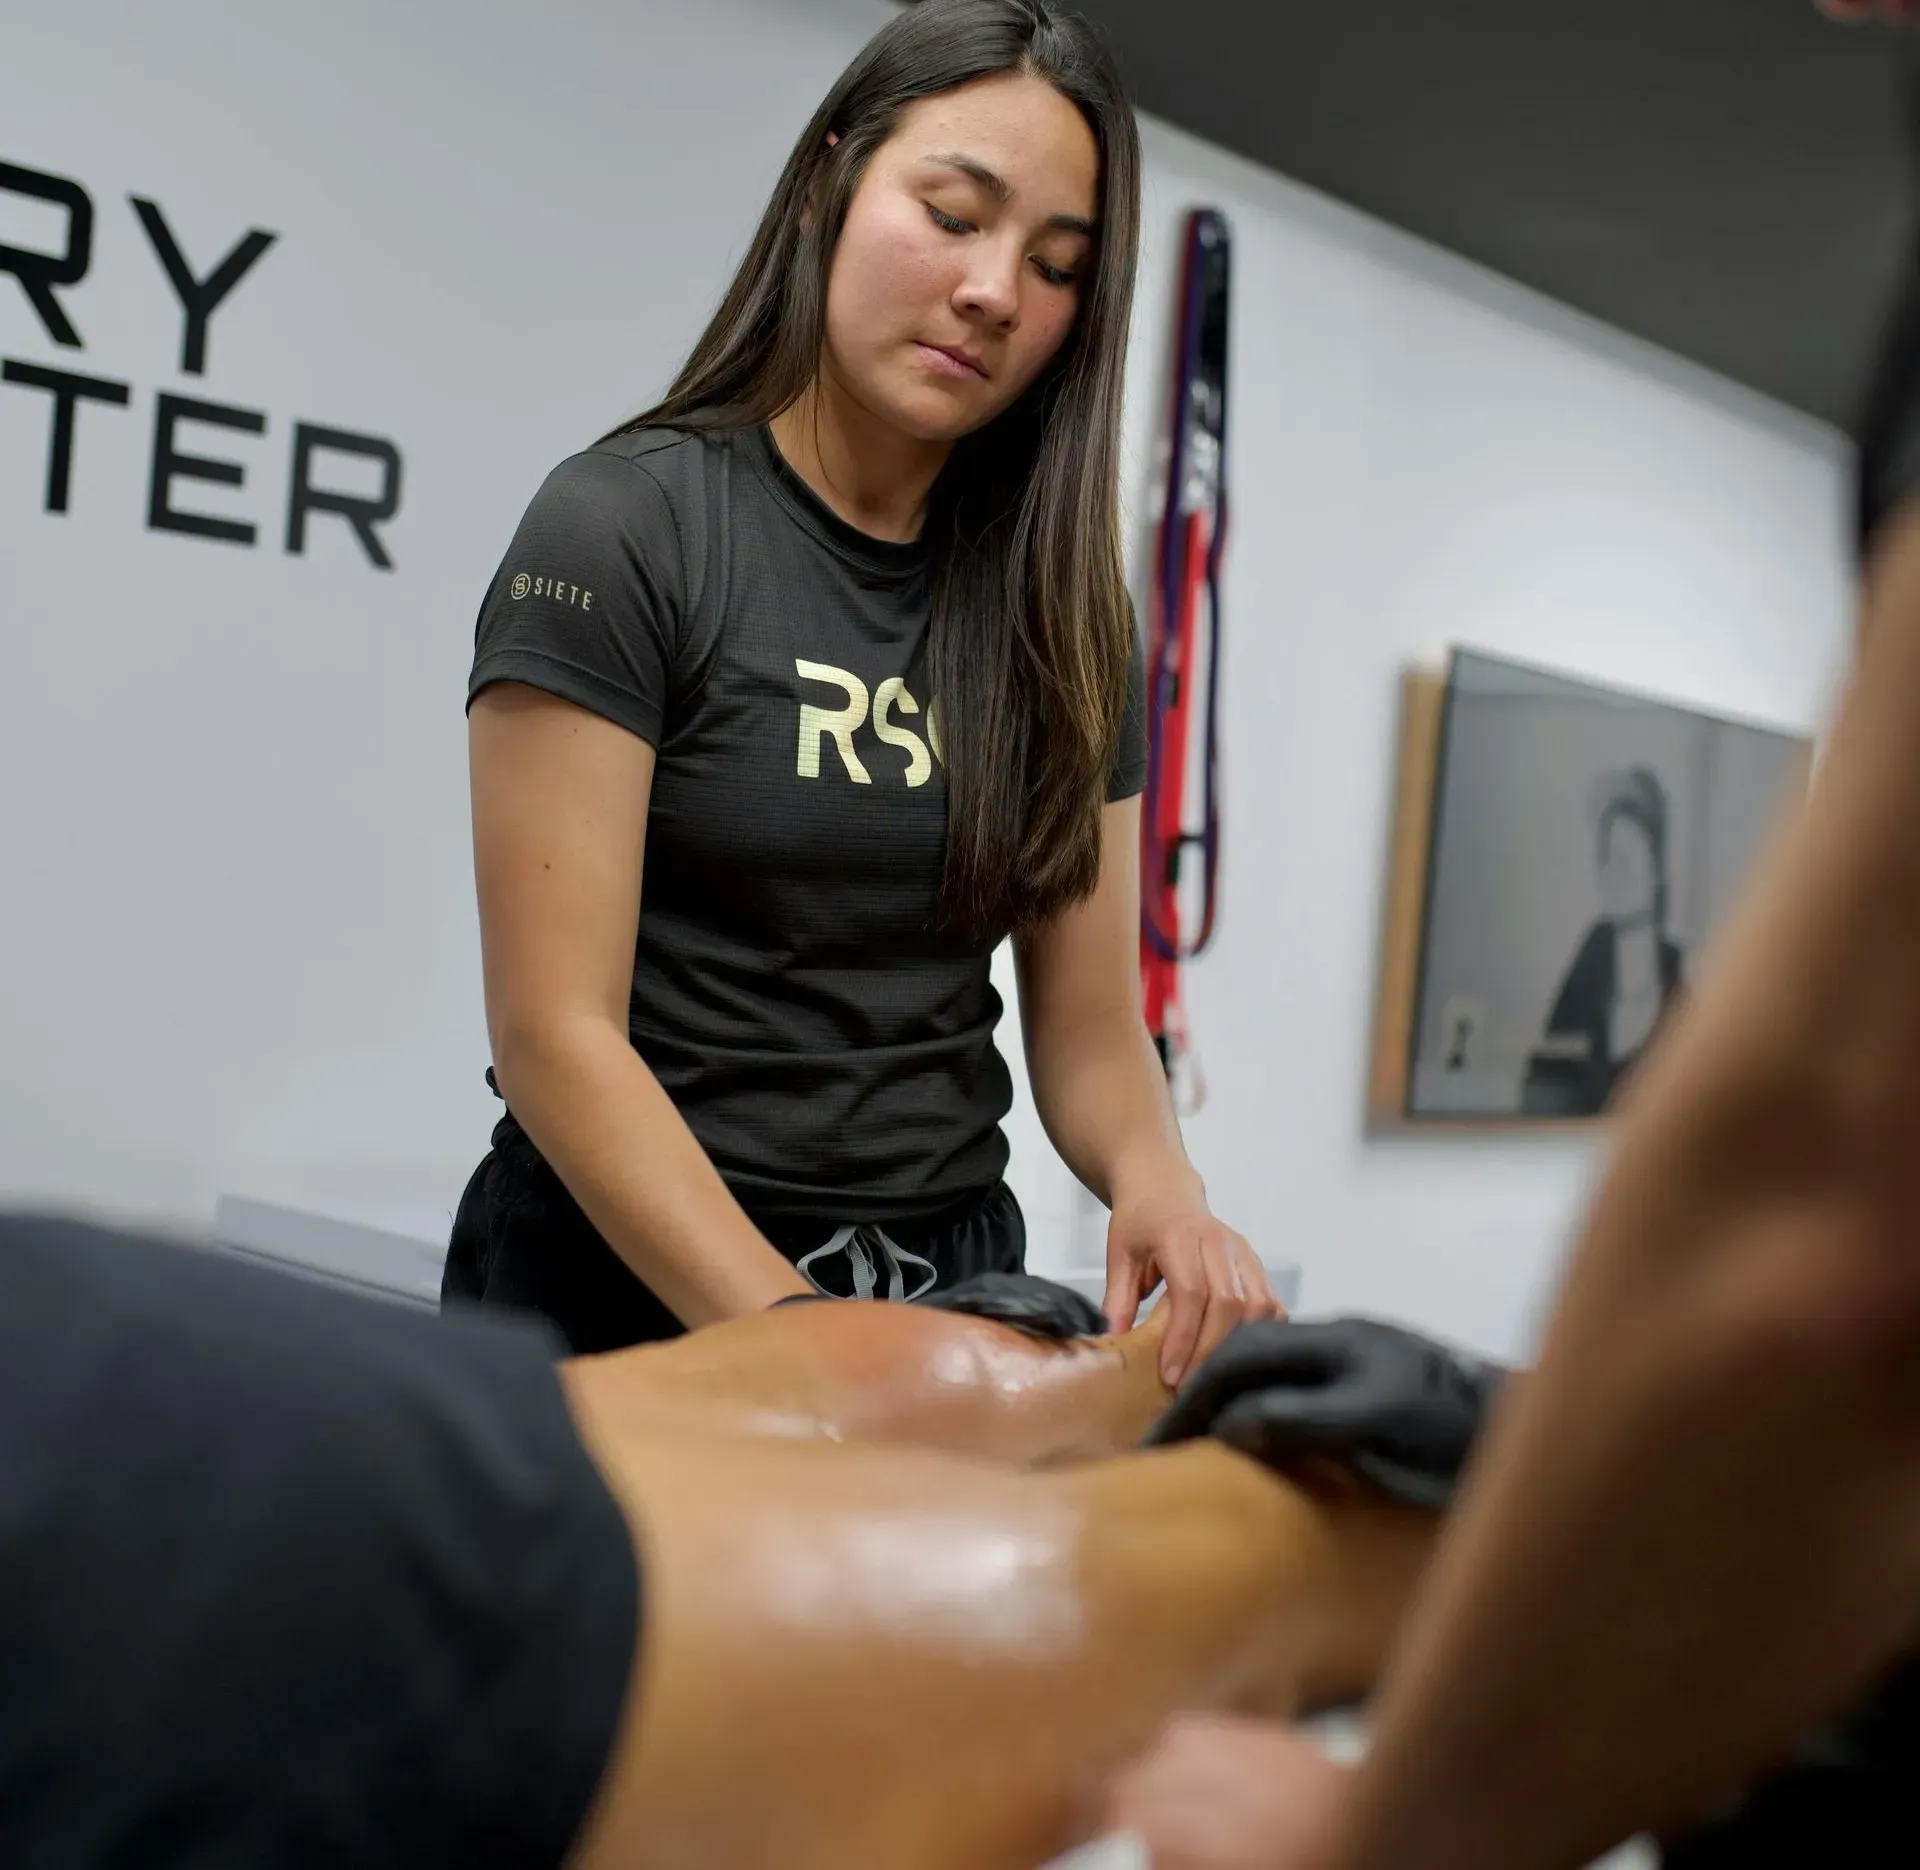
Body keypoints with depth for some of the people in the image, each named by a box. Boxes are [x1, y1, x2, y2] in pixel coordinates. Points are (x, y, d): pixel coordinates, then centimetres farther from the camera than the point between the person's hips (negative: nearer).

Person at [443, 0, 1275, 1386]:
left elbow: (1090, 1030, 2)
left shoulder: (1060, 608, 3)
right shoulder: (622, 529, -11)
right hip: (633, 1288, -4)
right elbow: (556, 1035, -17)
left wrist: (1158, 1185, -19)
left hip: (953, 1283, 4)